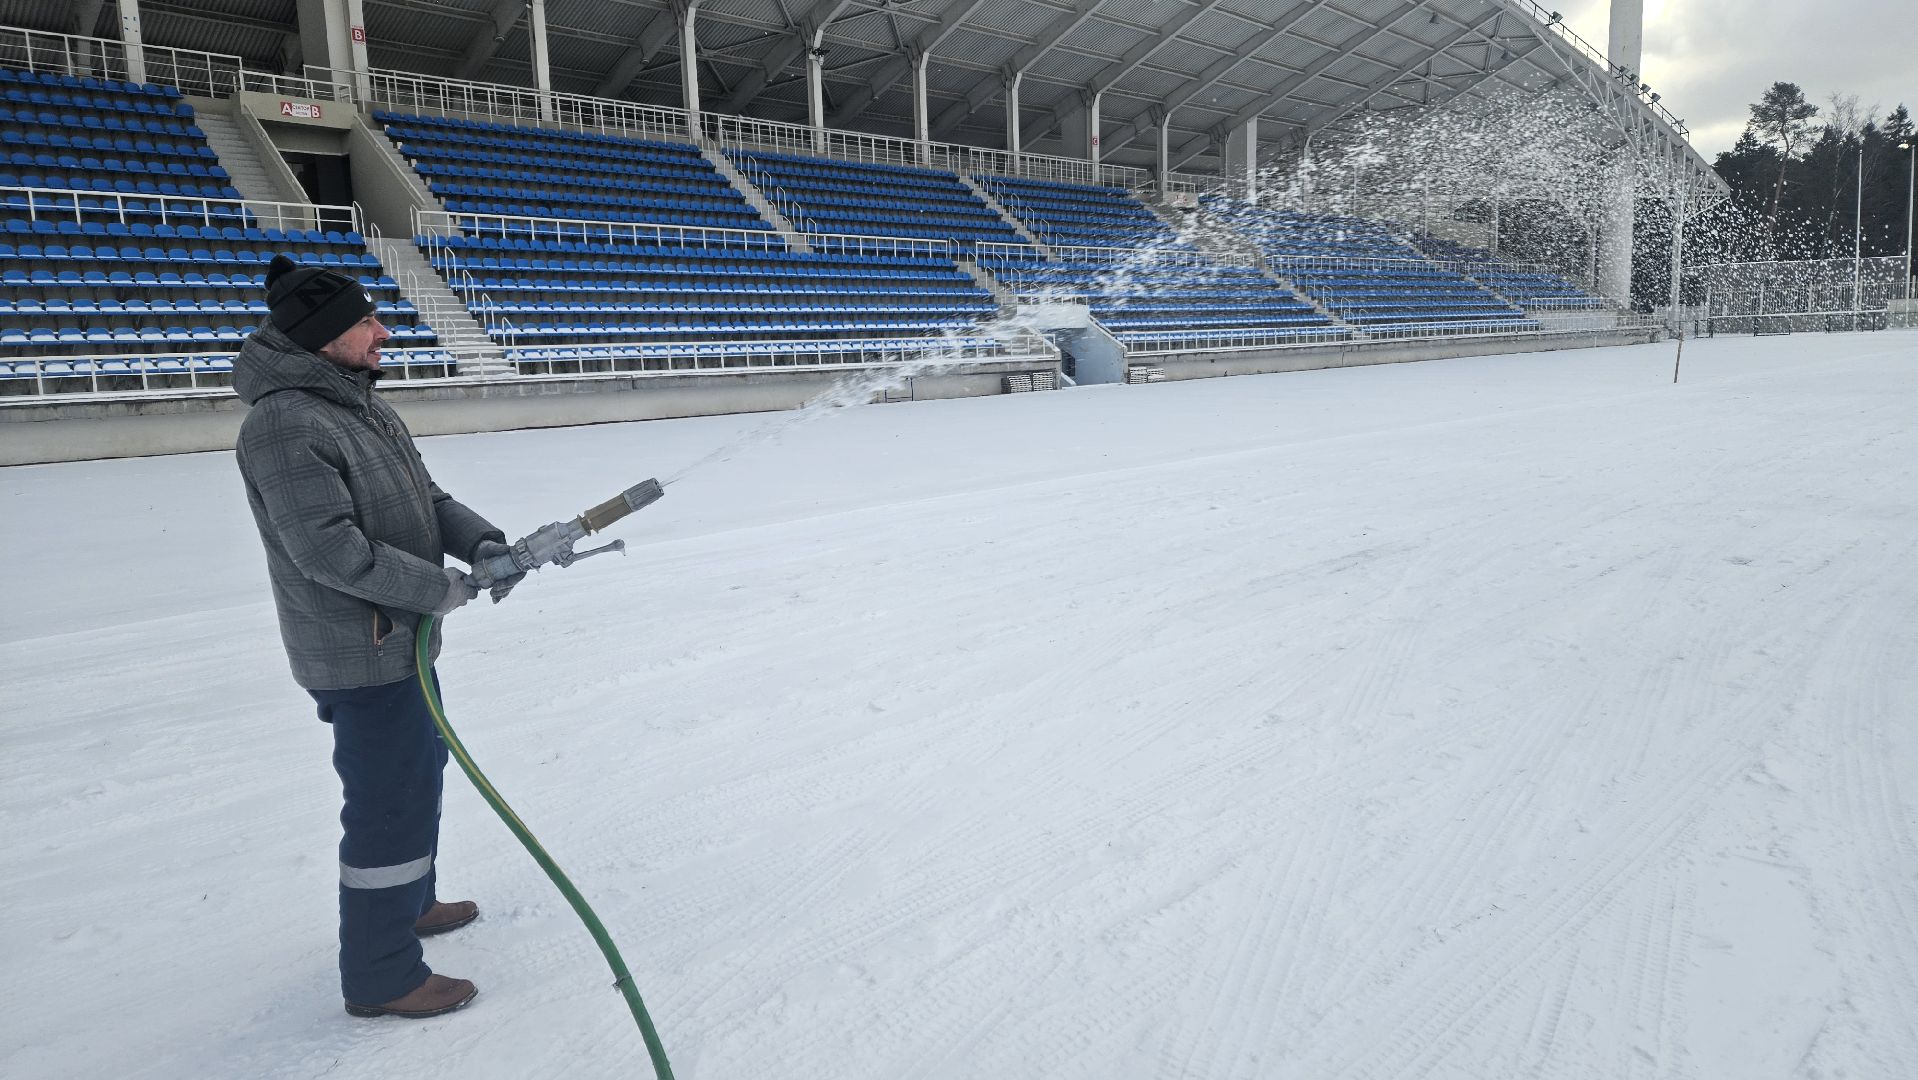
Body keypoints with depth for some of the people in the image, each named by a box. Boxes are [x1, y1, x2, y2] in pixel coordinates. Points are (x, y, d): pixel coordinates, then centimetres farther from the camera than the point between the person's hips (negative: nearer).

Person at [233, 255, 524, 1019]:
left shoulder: (361, 406, 8)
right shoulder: (284, 425, -23)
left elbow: (425, 497, 11)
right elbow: (331, 549, -27)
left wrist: (482, 541, -7)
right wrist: (441, 588, -20)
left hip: (401, 638, 10)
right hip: (361, 654, -10)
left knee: (418, 768, 24)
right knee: (393, 801, -1)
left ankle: (407, 903, 45)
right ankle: (381, 977, 14)